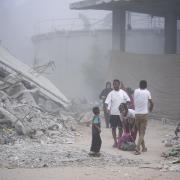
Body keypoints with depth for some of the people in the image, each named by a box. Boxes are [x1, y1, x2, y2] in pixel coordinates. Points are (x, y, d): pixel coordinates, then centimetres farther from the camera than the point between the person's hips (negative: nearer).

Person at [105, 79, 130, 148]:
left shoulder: (123, 92, 2)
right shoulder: (111, 93, -2)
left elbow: (128, 100, 2)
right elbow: (107, 102, -9)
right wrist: (108, 108, -26)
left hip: (121, 113, 1)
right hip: (113, 113, -1)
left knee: (120, 128, 6)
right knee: (113, 128, 3)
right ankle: (115, 142, 13)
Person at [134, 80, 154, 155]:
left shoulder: (136, 91, 1)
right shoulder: (147, 92, -4)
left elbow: (133, 102, 7)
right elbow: (151, 103, 3)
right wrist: (150, 109, 23)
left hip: (136, 114, 3)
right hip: (144, 114, -3)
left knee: (140, 132, 17)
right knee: (142, 133, -2)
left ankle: (143, 147, 27)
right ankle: (137, 149, -15)